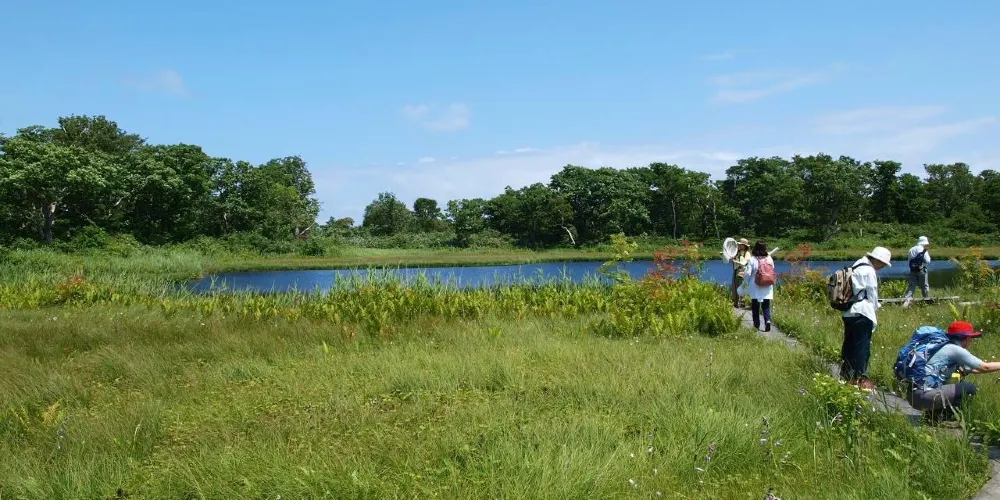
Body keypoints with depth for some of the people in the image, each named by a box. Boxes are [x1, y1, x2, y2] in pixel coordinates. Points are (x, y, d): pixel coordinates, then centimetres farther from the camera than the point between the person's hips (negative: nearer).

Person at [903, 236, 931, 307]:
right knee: (925, 286, 10)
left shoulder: (911, 250, 11)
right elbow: (927, 261, -8)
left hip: (913, 270, 5)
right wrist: (928, 256, 9)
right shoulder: (923, 250, -7)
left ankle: (907, 299, -12)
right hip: (921, 270, -5)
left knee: (911, 286, 3)